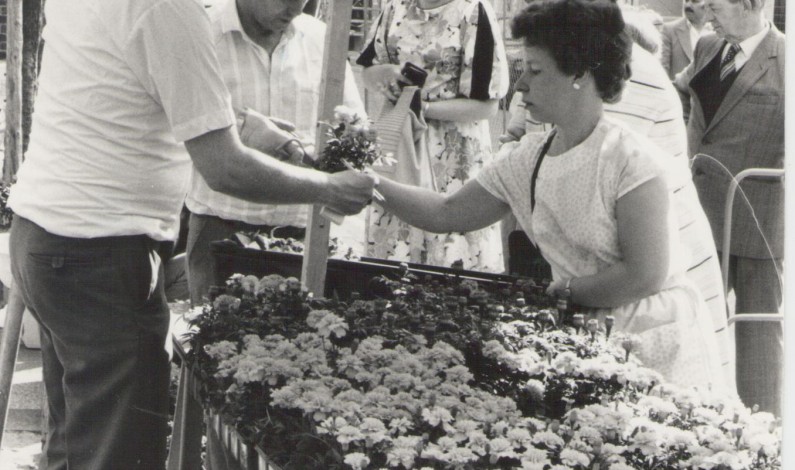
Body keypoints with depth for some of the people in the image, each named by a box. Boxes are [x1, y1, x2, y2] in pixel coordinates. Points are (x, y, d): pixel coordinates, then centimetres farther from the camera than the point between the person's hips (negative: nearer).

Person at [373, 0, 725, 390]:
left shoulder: (633, 160, -17)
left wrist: (562, 291, -11)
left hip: (657, 344, -6)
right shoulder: (524, 161, 4)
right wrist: (375, 186, -2)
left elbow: (645, 275, -19)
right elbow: (447, 214, 9)